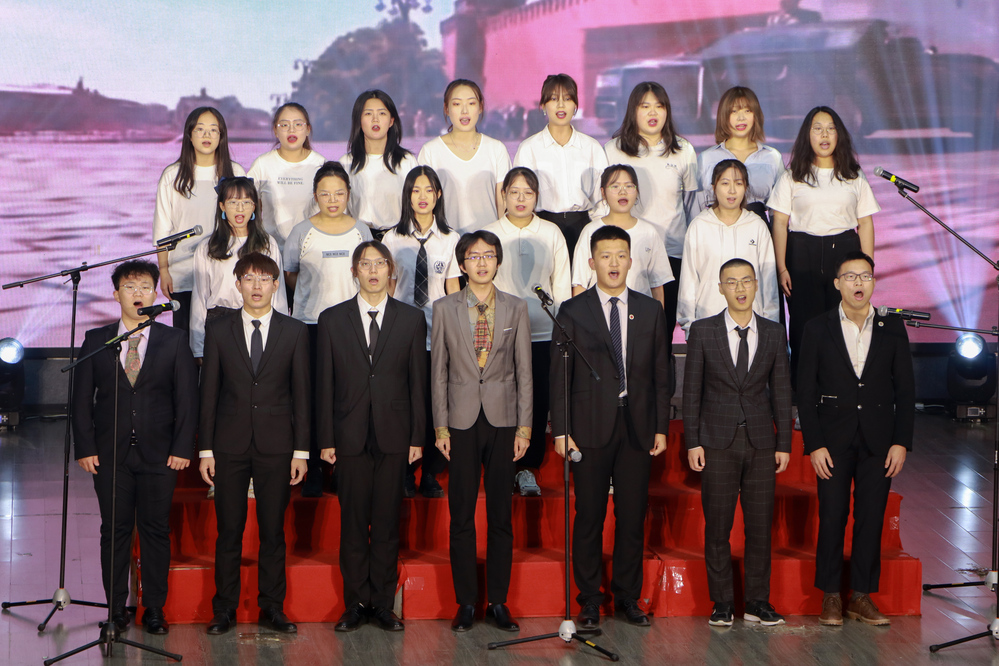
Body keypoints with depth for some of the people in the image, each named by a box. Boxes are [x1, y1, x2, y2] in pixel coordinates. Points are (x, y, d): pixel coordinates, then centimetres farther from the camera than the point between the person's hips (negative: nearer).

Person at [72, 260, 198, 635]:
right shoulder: (96, 341, 7)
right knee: (114, 531, 4)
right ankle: (116, 607, 13)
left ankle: (154, 608, 11)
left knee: (156, 531, 3)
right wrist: (85, 448, -3)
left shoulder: (174, 341, 5)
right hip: (110, 455, 1)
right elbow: (82, 399, 6)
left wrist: (182, 448, -5)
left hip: (158, 455, 0)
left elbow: (187, 399, 3)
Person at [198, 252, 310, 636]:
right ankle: (224, 610, 12)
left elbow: (301, 394, 4)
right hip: (230, 446, 0)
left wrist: (301, 450, -1)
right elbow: (208, 394, 5)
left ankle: (272, 608, 14)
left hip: (276, 446, 0)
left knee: (273, 530, 4)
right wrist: (205, 449, 0)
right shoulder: (219, 331, 6)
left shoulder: (294, 332, 5)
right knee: (229, 531, 3)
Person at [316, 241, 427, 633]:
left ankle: (383, 603, 11)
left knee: (387, 523, 3)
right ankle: (356, 603, 12)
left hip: (393, 435, 0)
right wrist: (326, 439, -1)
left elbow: (418, 382, 5)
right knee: (353, 523, 3)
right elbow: (325, 383, 5)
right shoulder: (332, 319, 6)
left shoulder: (411, 319, 7)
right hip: (350, 436, 0)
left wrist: (417, 437, 1)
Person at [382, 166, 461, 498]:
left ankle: (430, 475, 13)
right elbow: (387, 289, 7)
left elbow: (453, 290, 7)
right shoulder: (392, 239, 4)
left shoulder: (450, 239, 5)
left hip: (440, 336, 0)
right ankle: (405, 475, 14)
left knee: (438, 404, 0)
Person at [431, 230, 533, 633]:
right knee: (461, 515, 2)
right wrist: (440, 426, -1)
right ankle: (466, 602, 10)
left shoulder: (516, 309, 6)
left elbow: (524, 372, 6)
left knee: (501, 515, 4)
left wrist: (524, 427, 1)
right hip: (462, 421, 0)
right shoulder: (445, 309, 5)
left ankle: (498, 602, 12)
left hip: (503, 421, 1)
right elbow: (438, 371, 5)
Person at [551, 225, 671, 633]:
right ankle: (589, 603, 10)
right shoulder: (572, 311, 3)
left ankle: (628, 598, 17)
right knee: (589, 517, 1)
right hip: (591, 427, -2)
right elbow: (559, 376, 0)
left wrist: (661, 427, 5)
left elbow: (661, 374, 11)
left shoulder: (650, 311, 10)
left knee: (633, 516, 5)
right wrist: (561, 431, -6)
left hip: (637, 427, 2)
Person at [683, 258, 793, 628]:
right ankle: (722, 603, 10)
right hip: (718, 442, -1)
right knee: (717, 526, 1)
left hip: (760, 443, 2)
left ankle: (758, 601, 13)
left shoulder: (774, 333, 7)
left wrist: (784, 444, 4)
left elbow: (781, 390, 8)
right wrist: (692, 442, -4)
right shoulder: (703, 331, 1)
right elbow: (691, 390, 2)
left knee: (760, 525, 4)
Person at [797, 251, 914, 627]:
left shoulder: (892, 329, 6)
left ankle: (862, 596, 12)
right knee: (832, 519, -1)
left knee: (872, 520, 3)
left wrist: (901, 441, -2)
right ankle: (831, 596, 10)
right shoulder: (818, 329, 3)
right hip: (834, 441, -1)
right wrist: (814, 445, -7)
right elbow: (805, 392, 1)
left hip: (878, 441, 1)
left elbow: (905, 389, 6)